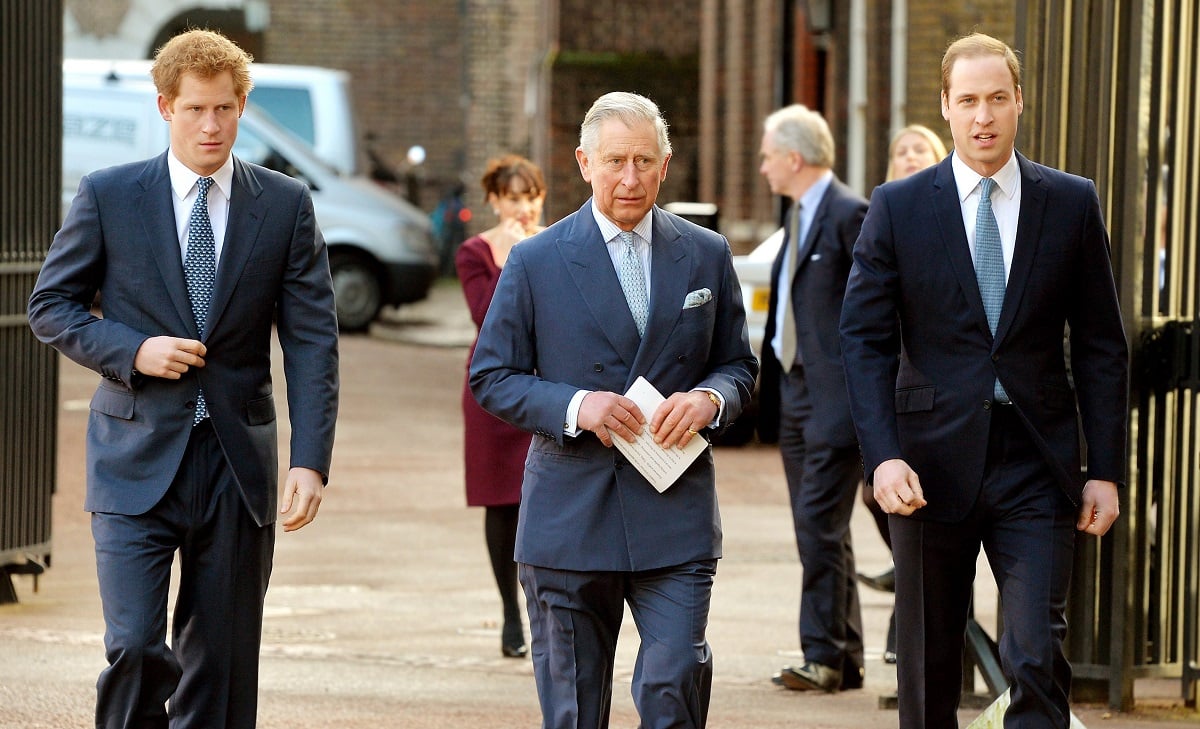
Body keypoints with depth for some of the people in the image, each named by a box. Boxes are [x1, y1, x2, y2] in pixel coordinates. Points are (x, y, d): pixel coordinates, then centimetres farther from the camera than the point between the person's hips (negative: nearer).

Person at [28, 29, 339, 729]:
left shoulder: (286, 205, 3)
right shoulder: (108, 196, 0)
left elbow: (312, 340, 0)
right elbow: (51, 305, 6)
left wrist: (311, 461, -11)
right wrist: (131, 351, -12)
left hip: (238, 464, 2)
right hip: (138, 460, -1)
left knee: (223, 666, 5)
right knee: (135, 646, -15)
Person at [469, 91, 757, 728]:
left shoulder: (706, 256, 8)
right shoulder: (536, 262, 2)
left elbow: (739, 365, 14)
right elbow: (491, 377, 3)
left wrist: (708, 399, -10)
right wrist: (574, 406, -15)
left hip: (676, 515, 1)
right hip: (569, 515, -1)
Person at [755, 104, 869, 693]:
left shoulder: (848, 214, -11)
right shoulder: (799, 215, 17)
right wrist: (770, 377, 14)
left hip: (835, 395, -10)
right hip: (795, 390, 10)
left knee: (820, 523, -11)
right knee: (816, 529, 10)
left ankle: (825, 657, -7)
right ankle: (843, 660, 15)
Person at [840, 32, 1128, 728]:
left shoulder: (1072, 203, 4)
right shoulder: (899, 207, 1)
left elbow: (1102, 347, 6)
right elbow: (865, 340, 0)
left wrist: (1105, 470, 1)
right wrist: (883, 456, -13)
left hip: (1036, 464, 0)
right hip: (934, 461, 0)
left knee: (1038, 657, -10)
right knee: (929, 663, 9)